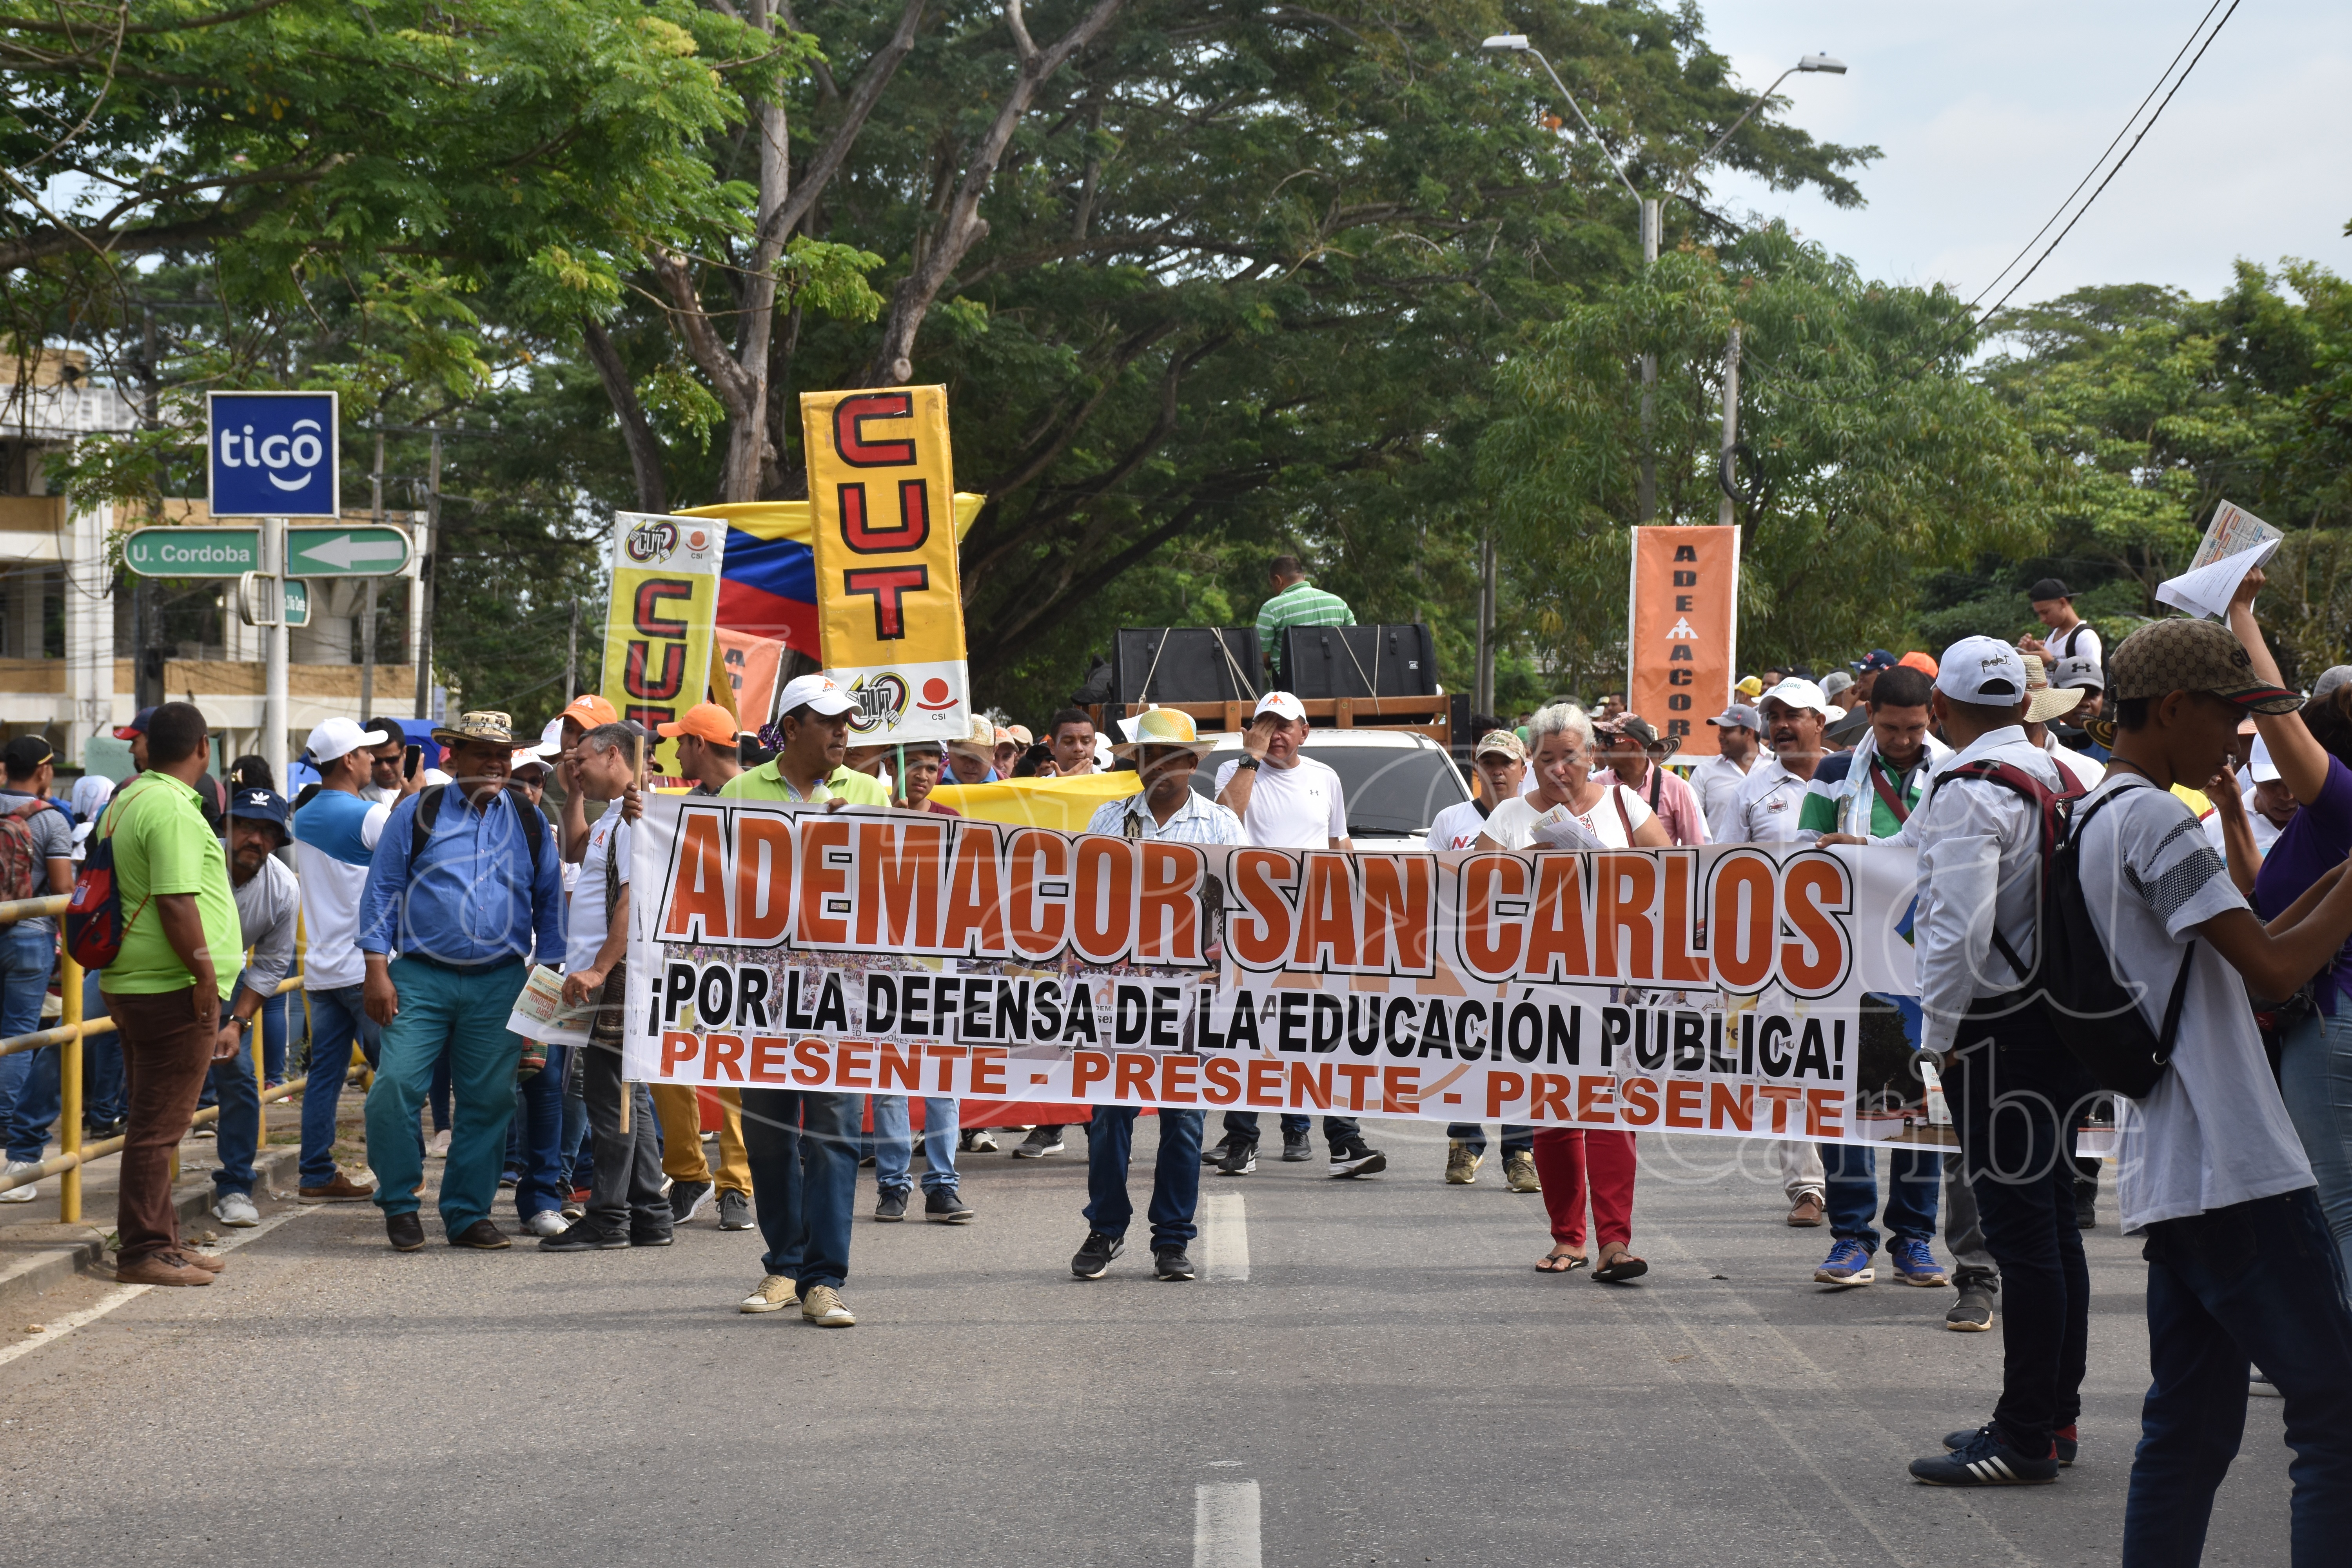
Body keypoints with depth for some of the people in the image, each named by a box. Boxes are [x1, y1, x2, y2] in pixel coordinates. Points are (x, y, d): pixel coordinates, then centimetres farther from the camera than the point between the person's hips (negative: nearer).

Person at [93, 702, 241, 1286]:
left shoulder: (126, 800, 14)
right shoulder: (172, 810, -17)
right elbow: (176, 904, -22)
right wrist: (207, 981, -19)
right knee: (159, 1125, -5)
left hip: (131, 981, 10)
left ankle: (159, 1242, 24)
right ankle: (142, 1251, -2)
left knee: (154, 1121, 16)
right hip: (173, 990, -10)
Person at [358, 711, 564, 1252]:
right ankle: (399, 1204, 4)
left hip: (499, 984, 2)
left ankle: (468, 1213, 15)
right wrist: (377, 969, -4)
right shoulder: (418, 813, 3)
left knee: (488, 1100, 3)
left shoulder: (530, 822, 11)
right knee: (395, 1087, -13)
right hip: (421, 978, -2)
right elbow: (381, 891, 3)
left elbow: (550, 903, 16)